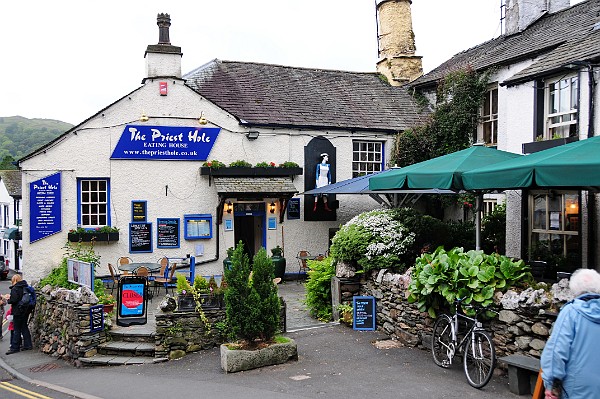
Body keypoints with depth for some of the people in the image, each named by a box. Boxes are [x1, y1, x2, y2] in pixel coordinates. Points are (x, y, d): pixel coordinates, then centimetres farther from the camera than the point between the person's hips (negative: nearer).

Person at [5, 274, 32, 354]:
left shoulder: (15, 289, -16)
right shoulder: (26, 287, 5)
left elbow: (13, 300, -23)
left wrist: (9, 299, -1)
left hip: (18, 312, -7)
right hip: (26, 311, 7)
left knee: (17, 330, 0)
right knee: (24, 327, 16)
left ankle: (15, 347, 6)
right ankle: (28, 344, 19)